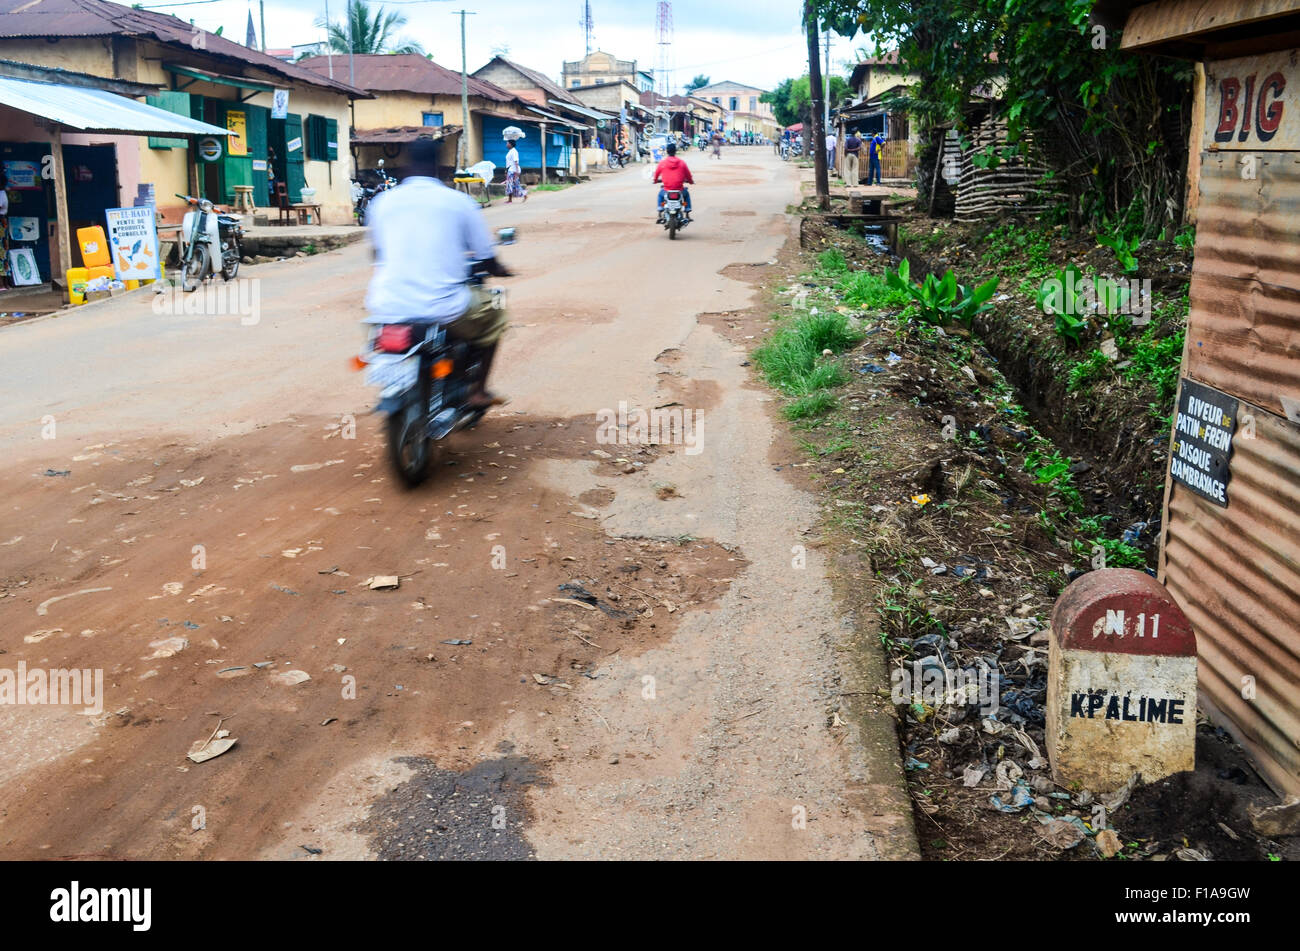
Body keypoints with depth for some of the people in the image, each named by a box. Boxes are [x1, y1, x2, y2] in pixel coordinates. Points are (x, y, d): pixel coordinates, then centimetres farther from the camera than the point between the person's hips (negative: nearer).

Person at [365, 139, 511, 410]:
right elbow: (489, 262, 8)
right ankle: (478, 391, 26)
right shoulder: (460, 201, 2)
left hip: (389, 307, 3)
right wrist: (500, 270, 32)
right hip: (443, 308, -3)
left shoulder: (381, 202, 8)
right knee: (493, 314, 27)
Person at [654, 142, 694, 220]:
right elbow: (689, 176, 7)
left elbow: (656, 175, 9)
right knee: (686, 193, 34)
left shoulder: (662, 163, -3)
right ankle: (687, 215, 27)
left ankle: (660, 215, 22)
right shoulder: (682, 163, -1)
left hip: (667, 191, 0)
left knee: (660, 194, 34)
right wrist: (691, 181, 30)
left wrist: (656, 180, 33)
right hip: (679, 190, 0)